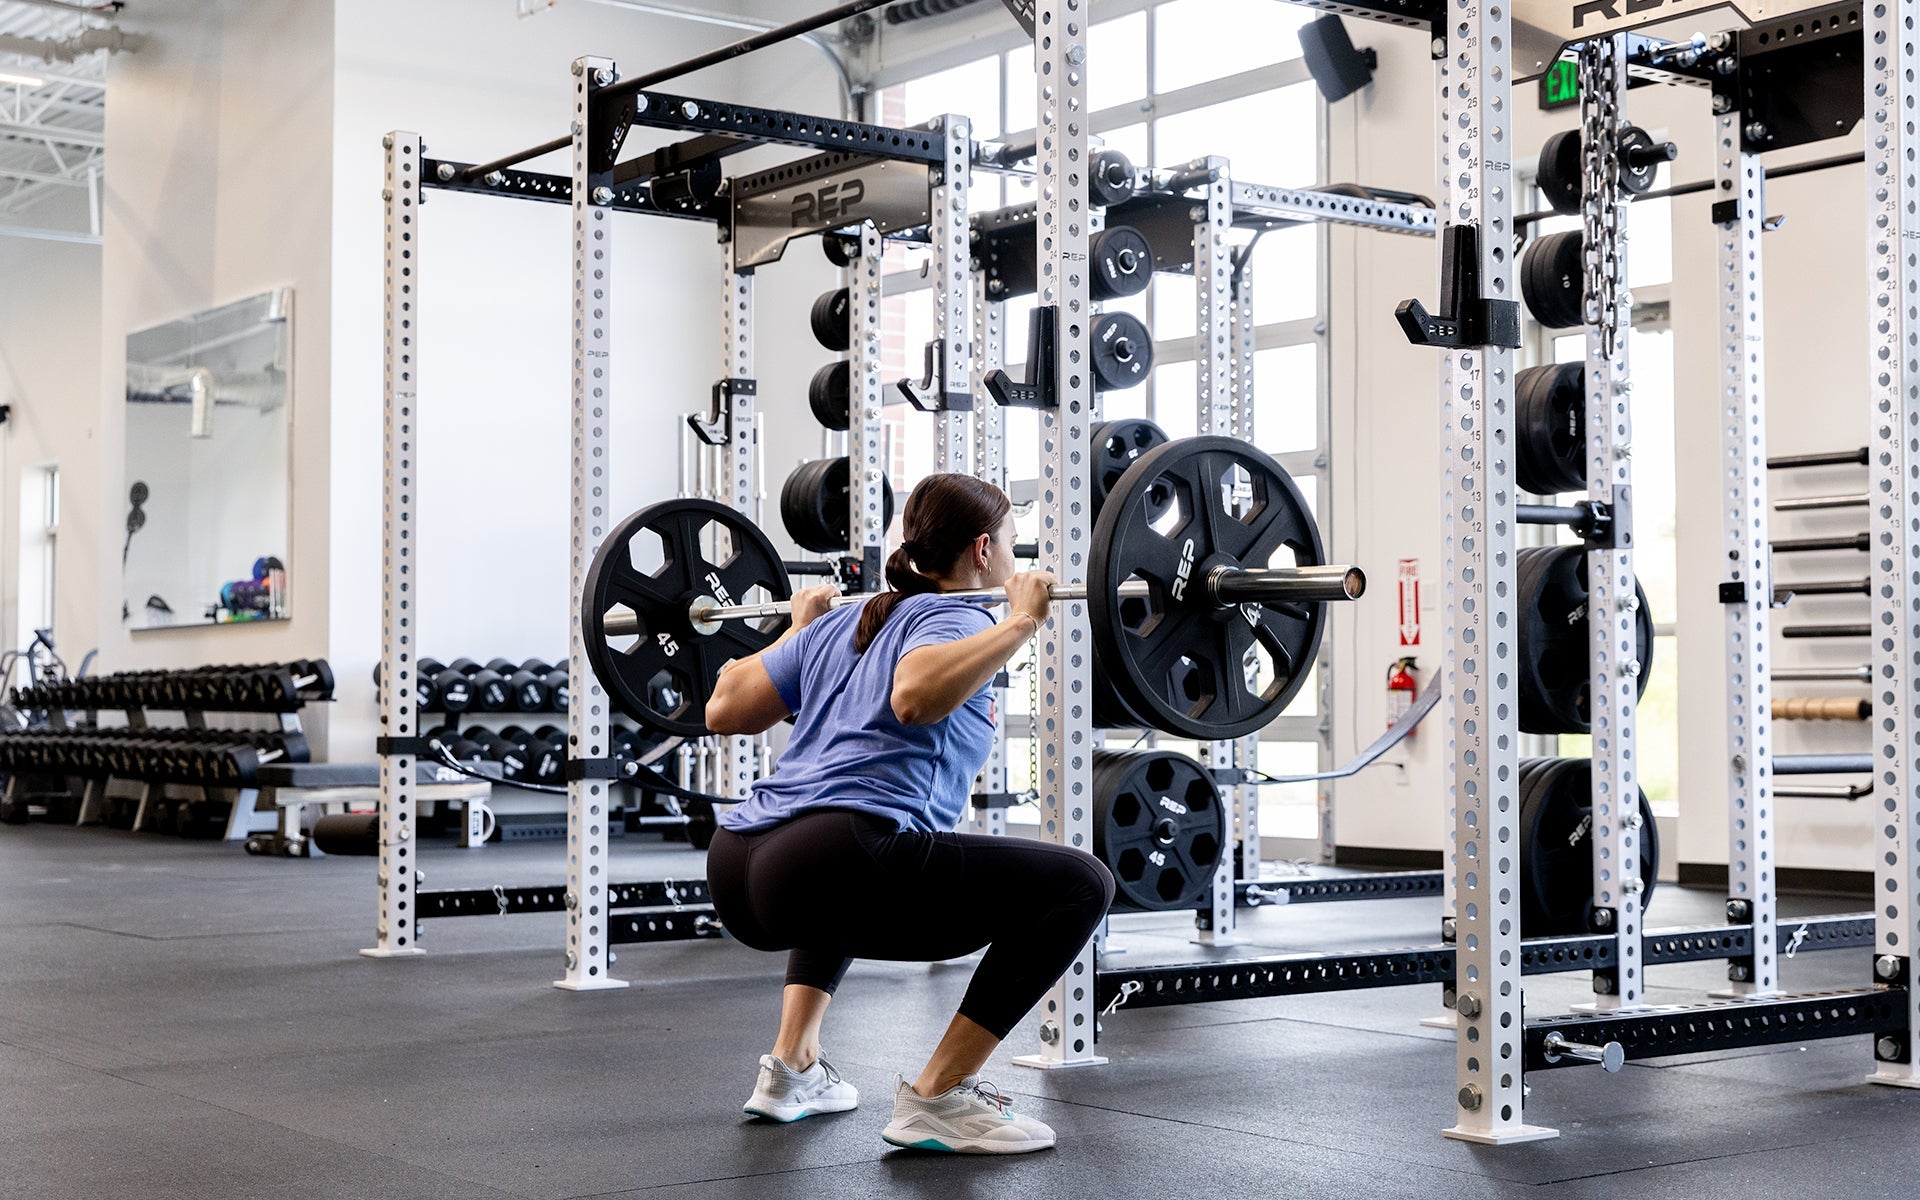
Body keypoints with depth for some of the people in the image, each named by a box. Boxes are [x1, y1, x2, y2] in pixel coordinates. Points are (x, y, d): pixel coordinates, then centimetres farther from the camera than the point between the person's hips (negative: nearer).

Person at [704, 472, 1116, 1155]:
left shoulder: (840, 625, 25)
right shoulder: (957, 619, 3)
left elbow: (724, 710, 25)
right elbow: (915, 696, -21)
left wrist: (798, 632, 40)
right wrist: (1022, 622, -11)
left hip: (735, 874, 9)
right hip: (831, 865, -9)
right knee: (1079, 886, -3)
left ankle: (790, 1068, 28)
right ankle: (935, 1099, -3)